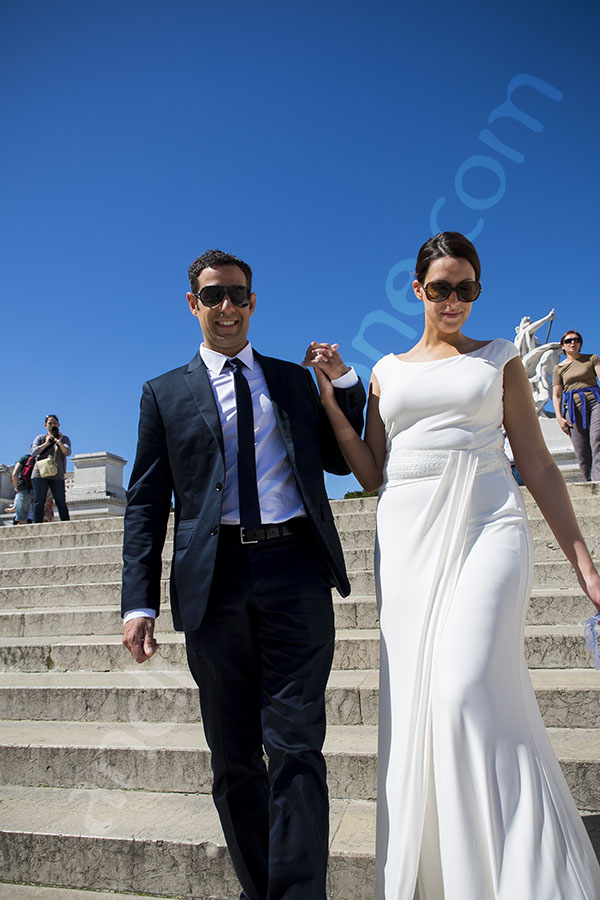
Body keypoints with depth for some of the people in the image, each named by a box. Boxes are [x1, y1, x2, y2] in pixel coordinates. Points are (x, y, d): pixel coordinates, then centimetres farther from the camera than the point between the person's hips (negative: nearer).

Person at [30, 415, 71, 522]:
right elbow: (34, 452, -1)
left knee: (61, 503, -6)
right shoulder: (40, 438, 14)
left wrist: (59, 443, -20)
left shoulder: (64, 439, 13)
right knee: (39, 502, -6)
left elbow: (67, 453, -5)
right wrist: (46, 443, -9)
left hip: (57, 474, 0)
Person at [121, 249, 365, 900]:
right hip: (214, 580, 1)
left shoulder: (294, 379, 16)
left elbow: (340, 461, 19)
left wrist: (343, 382, 6)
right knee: (233, 758, 11)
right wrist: (140, 601, -2)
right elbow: (145, 503, 7)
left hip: (295, 572, 0)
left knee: (295, 747, -1)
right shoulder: (165, 393, 12)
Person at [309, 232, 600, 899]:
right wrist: (331, 404, 4)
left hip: (486, 526, -2)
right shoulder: (387, 371, 17)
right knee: (413, 706, 4)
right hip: (407, 537, 3)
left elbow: (537, 465, 9)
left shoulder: (499, 359, 12)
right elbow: (371, 474, 13)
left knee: (465, 694, -17)